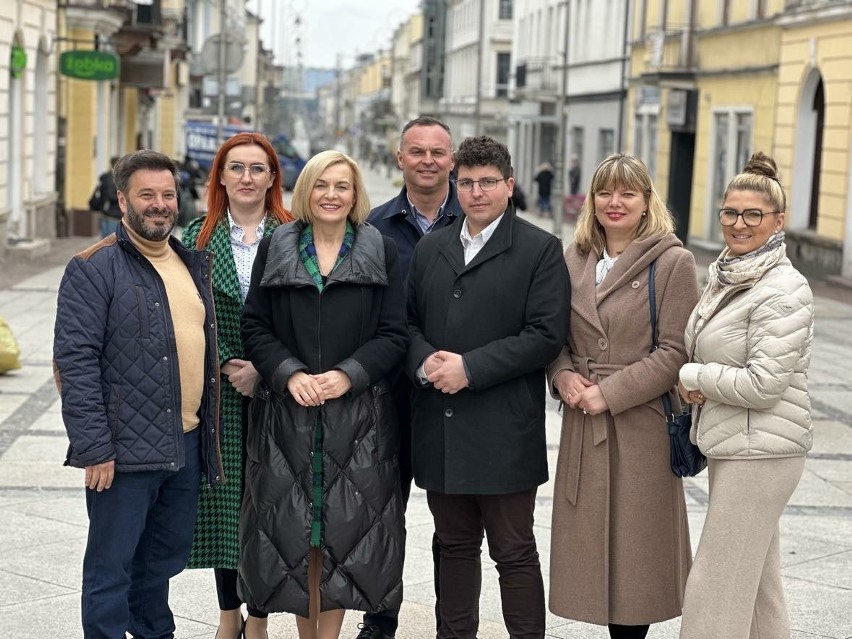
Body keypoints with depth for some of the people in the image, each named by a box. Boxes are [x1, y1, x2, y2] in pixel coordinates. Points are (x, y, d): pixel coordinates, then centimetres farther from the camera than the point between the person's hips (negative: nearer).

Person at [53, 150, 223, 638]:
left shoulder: (194, 264, 14)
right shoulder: (95, 268, -9)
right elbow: (75, 359, -15)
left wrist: (207, 427, 16)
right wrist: (93, 448, -19)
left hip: (186, 444, 7)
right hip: (124, 450, -7)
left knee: (166, 557, 18)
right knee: (111, 567, 2)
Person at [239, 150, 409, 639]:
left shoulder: (382, 253, 4)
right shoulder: (274, 249, 7)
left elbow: (394, 335, 0)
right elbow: (255, 327, 4)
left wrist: (347, 376, -14)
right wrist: (290, 375, -12)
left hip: (358, 412, -1)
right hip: (287, 413, 1)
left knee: (344, 526, 1)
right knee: (294, 529, 4)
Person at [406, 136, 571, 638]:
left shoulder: (541, 250, -3)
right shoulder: (431, 248, 14)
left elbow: (546, 335, -12)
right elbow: (408, 320, 13)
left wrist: (469, 368, -16)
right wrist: (424, 361, -9)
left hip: (505, 436, -5)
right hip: (439, 428, 5)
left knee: (514, 553, 3)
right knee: (455, 546, 15)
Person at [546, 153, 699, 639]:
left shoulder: (673, 262, -5)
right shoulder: (575, 260, 10)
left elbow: (675, 352, -10)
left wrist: (610, 393, -14)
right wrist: (564, 376, -5)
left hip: (642, 423, -5)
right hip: (584, 424, 5)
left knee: (635, 542, 1)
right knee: (592, 540, 7)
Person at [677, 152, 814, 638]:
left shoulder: (783, 290, -18)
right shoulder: (727, 276, 10)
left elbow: (764, 383, -23)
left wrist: (693, 377, -11)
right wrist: (699, 388, 2)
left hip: (760, 451, -9)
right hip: (734, 446, 9)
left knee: (717, 589, -4)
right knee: (757, 581, 18)